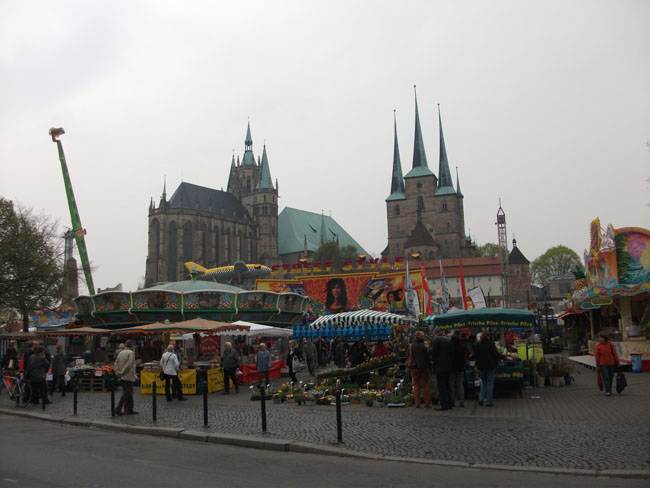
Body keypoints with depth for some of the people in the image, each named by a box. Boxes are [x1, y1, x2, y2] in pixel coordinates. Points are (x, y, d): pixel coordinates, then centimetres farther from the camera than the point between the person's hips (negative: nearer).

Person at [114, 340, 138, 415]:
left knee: (129, 393, 14)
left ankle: (129, 409, 18)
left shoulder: (121, 352, 12)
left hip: (122, 377, 8)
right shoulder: (131, 353, -10)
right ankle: (118, 409, -8)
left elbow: (116, 363, 8)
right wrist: (122, 373, -13)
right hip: (128, 376, -8)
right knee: (126, 393, -3)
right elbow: (129, 364, -18)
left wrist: (117, 372, 1)